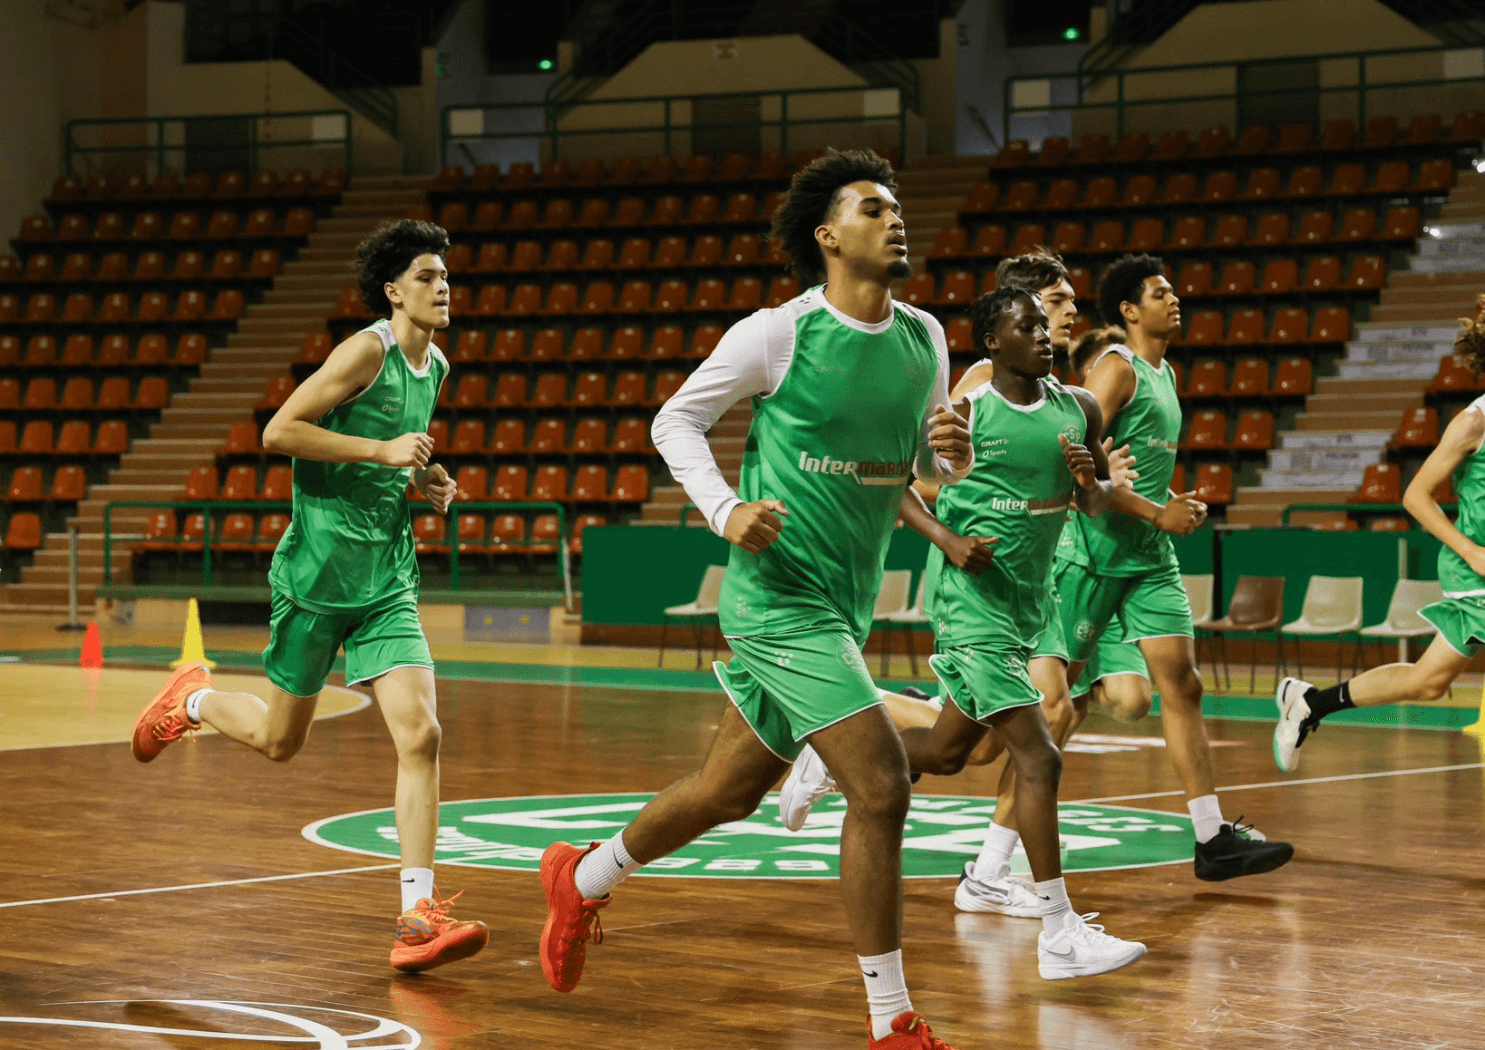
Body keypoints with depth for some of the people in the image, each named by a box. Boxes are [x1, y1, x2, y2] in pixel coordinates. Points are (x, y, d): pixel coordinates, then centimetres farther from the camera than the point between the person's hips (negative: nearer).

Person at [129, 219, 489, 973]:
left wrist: (424, 482, 9)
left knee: (420, 735, -11)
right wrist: (382, 451, -21)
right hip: (319, 567, -6)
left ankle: (418, 917, -12)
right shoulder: (367, 351, -13)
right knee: (280, 740, 9)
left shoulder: (434, 366, 12)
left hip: (389, 577, 6)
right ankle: (192, 700, 42)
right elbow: (278, 432, -18)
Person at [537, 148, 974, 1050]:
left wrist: (955, 454, -6)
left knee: (730, 792, 19)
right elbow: (675, 420, 0)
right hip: (780, 594, -7)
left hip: (847, 603, 7)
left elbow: (926, 460, 18)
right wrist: (726, 510, -15)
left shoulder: (925, 338, 6)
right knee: (882, 787, -16)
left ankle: (584, 880, 44)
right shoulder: (777, 334, -11)